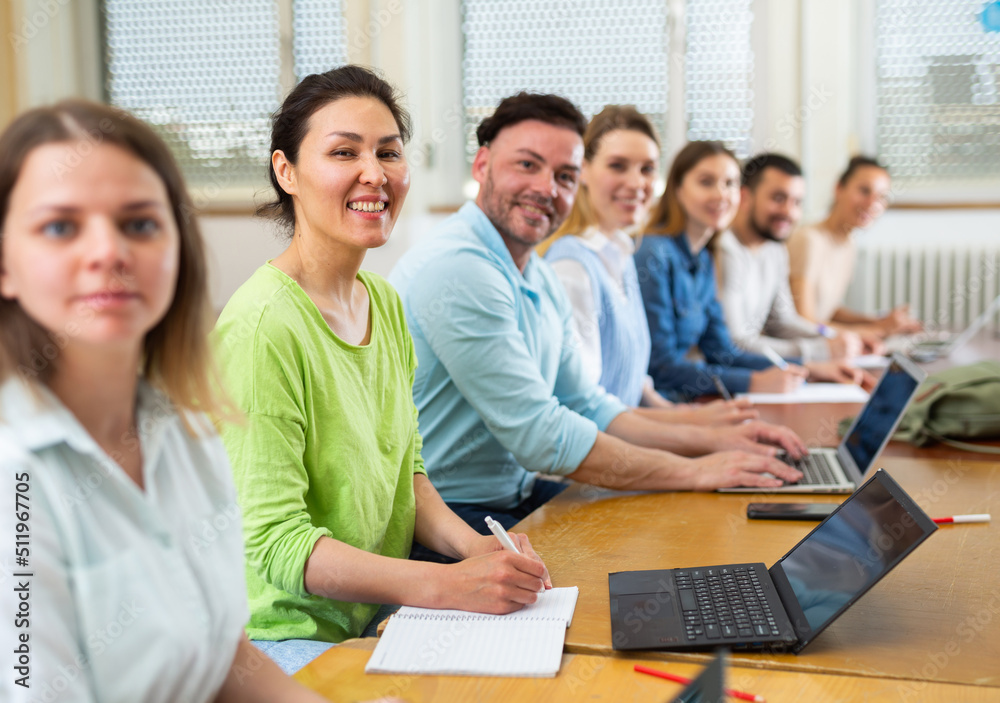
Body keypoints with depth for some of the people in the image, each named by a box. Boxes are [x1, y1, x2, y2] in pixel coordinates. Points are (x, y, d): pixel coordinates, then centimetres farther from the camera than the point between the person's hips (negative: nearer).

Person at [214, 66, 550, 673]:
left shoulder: (385, 302, 5)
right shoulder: (261, 327, -20)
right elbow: (275, 542, -21)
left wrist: (470, 543, -8)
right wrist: (449, 586, -28)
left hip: (379, 613, 7)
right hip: (285, 633, -7)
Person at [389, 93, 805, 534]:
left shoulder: (541, 281, 11)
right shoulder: (459, 268, -21)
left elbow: (587, 408, 16)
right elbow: (540, 436, -22)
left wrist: (712, 440, 5)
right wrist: (693, 472, -16)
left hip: (515, 494, 9)